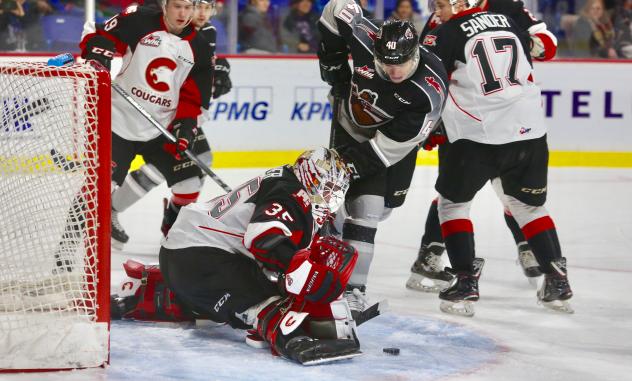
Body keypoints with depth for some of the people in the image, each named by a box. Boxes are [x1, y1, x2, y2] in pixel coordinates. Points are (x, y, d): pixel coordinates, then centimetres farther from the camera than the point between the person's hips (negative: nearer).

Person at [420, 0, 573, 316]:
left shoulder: (447, 34, -4)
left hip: (477, 136, -5)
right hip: (529, 131, 5)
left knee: (452, 202, 14)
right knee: (528, 204, 22)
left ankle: (466, 280, 3)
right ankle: (557, 281, 16)